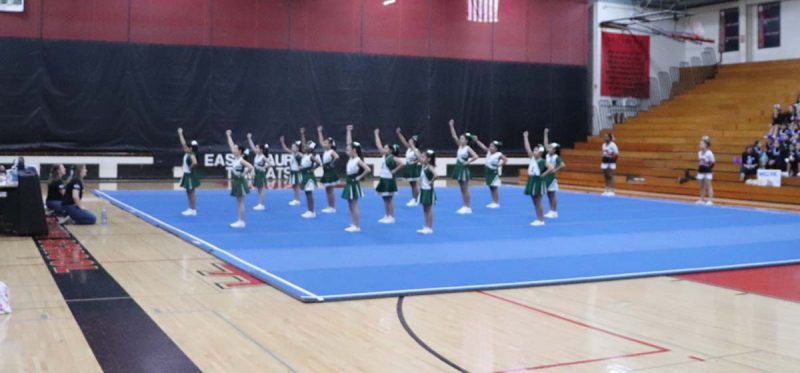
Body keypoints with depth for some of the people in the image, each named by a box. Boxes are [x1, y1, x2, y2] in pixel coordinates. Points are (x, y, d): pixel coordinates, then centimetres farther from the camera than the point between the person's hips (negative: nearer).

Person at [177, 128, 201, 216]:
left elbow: (195, 163, -40)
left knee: (191, 192, -3)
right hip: (187, 175, 9)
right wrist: (180, 134, 15)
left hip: (191, 176, -9)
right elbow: (183, 143, 14)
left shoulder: (192, 155, -19)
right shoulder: (187, 154, 7)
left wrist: (190, 168, -23)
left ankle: (193, 210, 3)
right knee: (188, 192, 12)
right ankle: (191, 209, 17)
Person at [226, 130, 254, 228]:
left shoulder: (241, 160, -17)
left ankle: (242, 222, -1)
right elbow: (231, 145, 11)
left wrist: (244, 174, -17)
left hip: (240, 182, -9)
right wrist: (228, 136, 14)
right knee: (238, 203, 10)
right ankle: (240, 221, 14)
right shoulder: (235, 158, 6)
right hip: (236, 182, 9)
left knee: (241, 203, -5)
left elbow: (250, 167, -29)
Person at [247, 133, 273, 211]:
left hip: (261, 174, -8)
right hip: (257, 174, 8)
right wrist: (249, 138, -3)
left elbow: (270, 163, -22)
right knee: (258, 190, 10)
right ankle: (260, 204, 16)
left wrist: (264, 167, -19)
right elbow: (252, 146, 2)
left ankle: (262, 205, 2)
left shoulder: (263, 157, -17)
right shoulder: (257, 155, 5)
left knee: (261, 190, -3)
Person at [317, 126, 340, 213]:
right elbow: (321, 141, 16)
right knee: (327, 191, 10)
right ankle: (330, 207, 15)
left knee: (330, 191, -5)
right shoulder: (325, 151, 11)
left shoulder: (332, 151, -14)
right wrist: (319, 132, 16)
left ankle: (333, 207, 0)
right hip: (326, 172, 9)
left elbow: (337, 157, -33)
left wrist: (332, 163, -21)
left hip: (330, 172, -9)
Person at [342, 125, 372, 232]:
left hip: (354, 184, -9)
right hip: (349, 183, 9)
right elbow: (350, 143, 10)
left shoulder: (358, 160, -16)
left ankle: (357, 226, 1)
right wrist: (349, 131, 8)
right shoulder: (351, 159, 7)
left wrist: (360, 177, -18)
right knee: (351, 205, 11)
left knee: (354, 205, -4)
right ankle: (353, 225, 15)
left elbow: (368, 169, -28)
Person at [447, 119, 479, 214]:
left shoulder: (468, 148, -13)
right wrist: (451, 126, -2)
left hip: (464, 169, -8)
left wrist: (468, 162, -18)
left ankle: (468, 207, 3)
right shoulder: (460, 146, 8)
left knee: (466, 190, -3)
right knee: (462, 190, 10)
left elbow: (476, 156, -25)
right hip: (459, 168, 8)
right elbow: (454, 136, 4)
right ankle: (464, 207, 14)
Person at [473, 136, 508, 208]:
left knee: (495, 188, -2)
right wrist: (476, 140, -13)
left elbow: (505, 159, -15)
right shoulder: (488, 152, 4)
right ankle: (493, 202, 18)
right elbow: (482, 146, -4)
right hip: (488, 171, 7)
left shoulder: (499, 154, -13)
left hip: (494, 172, -7)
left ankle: (496, 203, 5)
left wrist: (499, 165, -15)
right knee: (491, 188, 11)